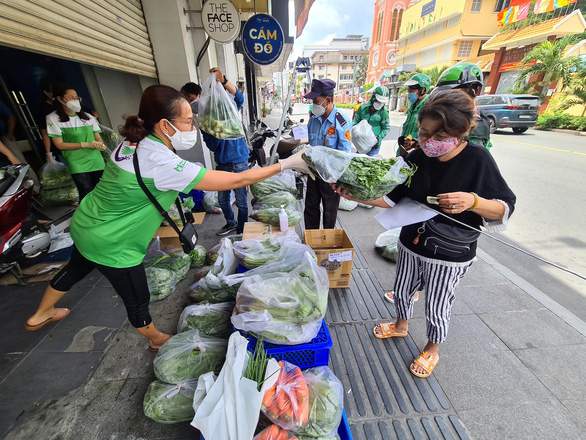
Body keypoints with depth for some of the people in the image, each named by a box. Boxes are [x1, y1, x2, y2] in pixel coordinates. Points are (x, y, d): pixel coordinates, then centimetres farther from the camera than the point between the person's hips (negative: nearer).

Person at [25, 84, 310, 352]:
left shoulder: (132, 143, -7)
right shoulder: (164, 165, -33)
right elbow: (236, 180, -33)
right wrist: (286, 164, -26)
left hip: (86, 224, 9)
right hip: (112, 246, -9)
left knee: (76, 268, 34)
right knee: (137, 300, 14)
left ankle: (41, 315, 62)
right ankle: (157, 340, 41)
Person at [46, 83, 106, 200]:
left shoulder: (88, 117, 16)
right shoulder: (53, 118, 3)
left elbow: (98, 138, 15)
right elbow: (60, 145, -2)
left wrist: (100, 145, -10)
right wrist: (86, 144, -13)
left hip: (97, 162, 4)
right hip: (77, 165, -4)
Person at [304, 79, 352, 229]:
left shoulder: (342, 122, -17)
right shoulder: (314, 118, 1)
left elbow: (344, 154, -19)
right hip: (313, 171, 6)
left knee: (329, 211, 12)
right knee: (311, 208, 16)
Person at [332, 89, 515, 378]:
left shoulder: (477, 160, -18)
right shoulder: (417, 158, -7)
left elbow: (505, 209, -12)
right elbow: (394, 198, -3)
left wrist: (472, 201, -33)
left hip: (450, 255, -4)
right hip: (411, 244, 4)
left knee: (436, 308, 14)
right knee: (402, 291, 22)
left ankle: (432, 350, 45)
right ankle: (401, 325, 54)